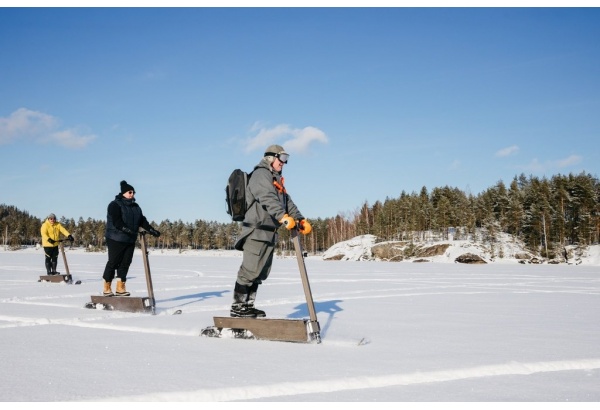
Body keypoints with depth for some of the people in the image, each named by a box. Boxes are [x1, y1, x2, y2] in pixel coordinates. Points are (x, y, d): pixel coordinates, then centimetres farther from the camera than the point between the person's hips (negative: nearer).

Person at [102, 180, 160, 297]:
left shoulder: (135, 206, 15)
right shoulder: (115, 205, -8)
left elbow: (142, 220, 11)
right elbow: (116, 222, -20)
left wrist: (151, 230, -3)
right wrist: (127, 230, -33)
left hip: (130, 240, 7)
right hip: (116, 239, -7)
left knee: (125, 263, 4)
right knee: (113, 263, -2)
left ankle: (120, 288, 9)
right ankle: (107, 288, 8)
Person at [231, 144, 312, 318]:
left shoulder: (277, 179, 26)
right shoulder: (261, 174, -6)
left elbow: (287, 202, 22)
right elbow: (268, 199, -23)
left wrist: (300, 220, 8)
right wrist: (283, 217, -36)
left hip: (270, 233, 10)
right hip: (257, 230, -10)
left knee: (261, 272, 10)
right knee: (250, 270, -11)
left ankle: (247, 306, 16)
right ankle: (237, 307, -7)